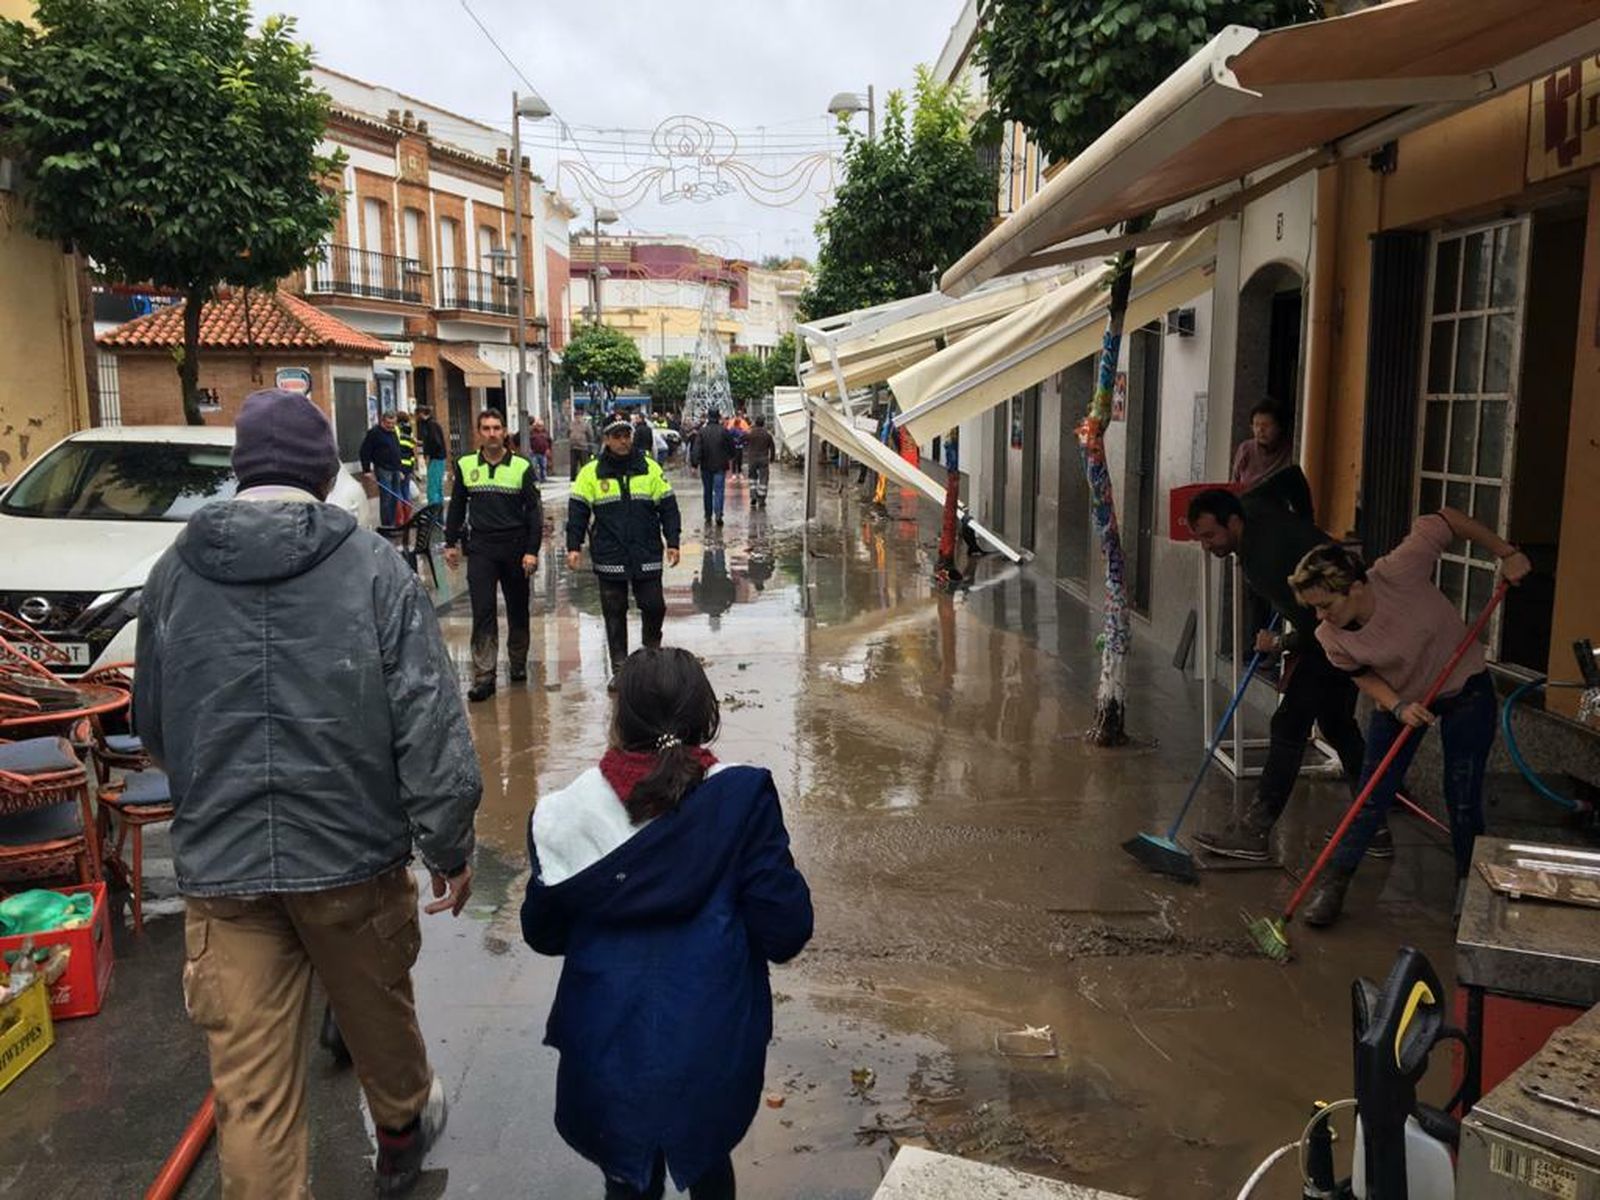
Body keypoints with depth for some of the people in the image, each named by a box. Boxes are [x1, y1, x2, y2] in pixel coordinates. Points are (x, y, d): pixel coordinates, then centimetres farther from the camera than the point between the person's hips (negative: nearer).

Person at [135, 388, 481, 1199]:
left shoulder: (174, 572, 0)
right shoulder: (373, 567, -11)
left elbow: (152, 727, 11)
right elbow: (429, 723, -14)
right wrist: (450, 845, -4)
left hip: (220, 865, 2)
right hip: (353, 855, -1)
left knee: (247, 1079, 8)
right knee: (377, 1012, 23)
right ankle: (402, 1132, 48)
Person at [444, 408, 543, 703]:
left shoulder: (522, 467, -1)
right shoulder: (465, 466, 5)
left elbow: (534, 511, -1)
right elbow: (457, 506, 15)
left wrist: (532, 551, -8)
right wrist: (451, 543, 12)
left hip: (515, 547, 0)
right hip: (480, 548, 0)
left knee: (518, 610, 11)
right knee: (482, 612, -6)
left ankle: (518, 664, 29)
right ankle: (484, 676, -5)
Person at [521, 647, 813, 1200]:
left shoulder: (568, 814, -11)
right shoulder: (742, 800, -18)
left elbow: (542, 934, 2)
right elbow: (785, 931, -16)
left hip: (609, 1052, 1)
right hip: (714, 1047, 0)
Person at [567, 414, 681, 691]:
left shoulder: (650, 468, 3)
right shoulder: (591, 473, 1)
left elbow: (667, 507, 6)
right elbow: (577, 511, 2)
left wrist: (672, 542, 0)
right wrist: (574, 547, -5)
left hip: (647, 557, 1)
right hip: (609, 559, 0)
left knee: (654, 607, 3)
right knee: (614, 614, 6)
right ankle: (619, 669, 15)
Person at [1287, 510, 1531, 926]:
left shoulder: (1399, 572, -34)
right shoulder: (1331, 638, -22)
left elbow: (1445, 521, -20)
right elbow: (1363, 675, -4)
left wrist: (1506, 553, -17)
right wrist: (1398, 707, -21)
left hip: (1465, 691, -2)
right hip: (1400, 702, 2)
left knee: (1463, 799, 2)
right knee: (1372, 797, 0)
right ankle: (1332, 884, 12)